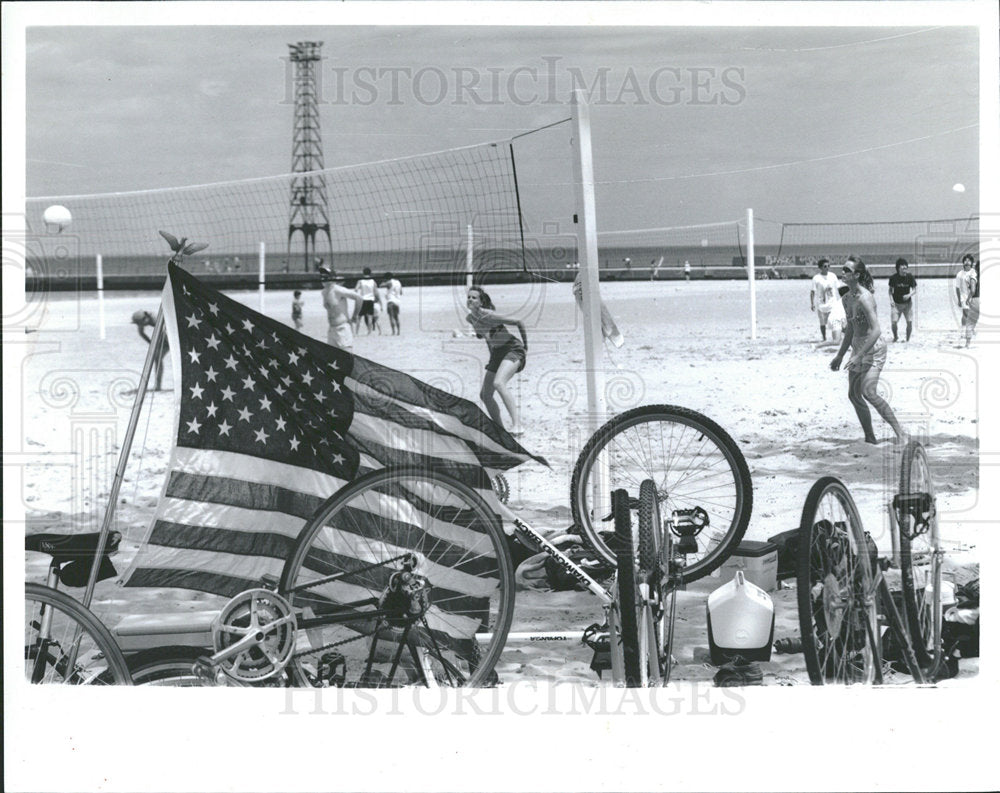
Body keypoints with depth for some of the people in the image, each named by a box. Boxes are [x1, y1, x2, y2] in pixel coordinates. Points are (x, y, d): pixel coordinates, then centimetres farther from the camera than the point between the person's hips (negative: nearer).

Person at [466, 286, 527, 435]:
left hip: (512, 349, -9)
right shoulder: (470, 319, 3)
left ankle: (517, 425, -39)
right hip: (496, 354, 9)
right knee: (485, 395, 6)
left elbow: (518, 322, -15)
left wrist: (525, 347, -6)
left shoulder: (488, 316, -21)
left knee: (498, 384, -32)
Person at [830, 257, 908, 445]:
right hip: (858, 348, 9)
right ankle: (870, 438, 18)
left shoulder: (864, 298, -20)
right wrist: (840, 356, 22)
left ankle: (900, 434, -15)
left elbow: (876, 331, -26)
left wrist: (858, 356, -28)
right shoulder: (847, 298, 8)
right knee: (854, 395, 8)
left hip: (874, 348, -9)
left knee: (868, 392, -20)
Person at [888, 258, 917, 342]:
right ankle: (895, 337, 17)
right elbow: (890, 290, 2)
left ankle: (907, 339, 16)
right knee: (894, 322, -11)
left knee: (909, 322, -5)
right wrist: (891, 300, -11)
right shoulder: (893, 278, -9)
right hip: (896, 304, -1)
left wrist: (909, 295, -23)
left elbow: (914, 290, -3)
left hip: (907, 303, 1)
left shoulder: (910, 277, -8)